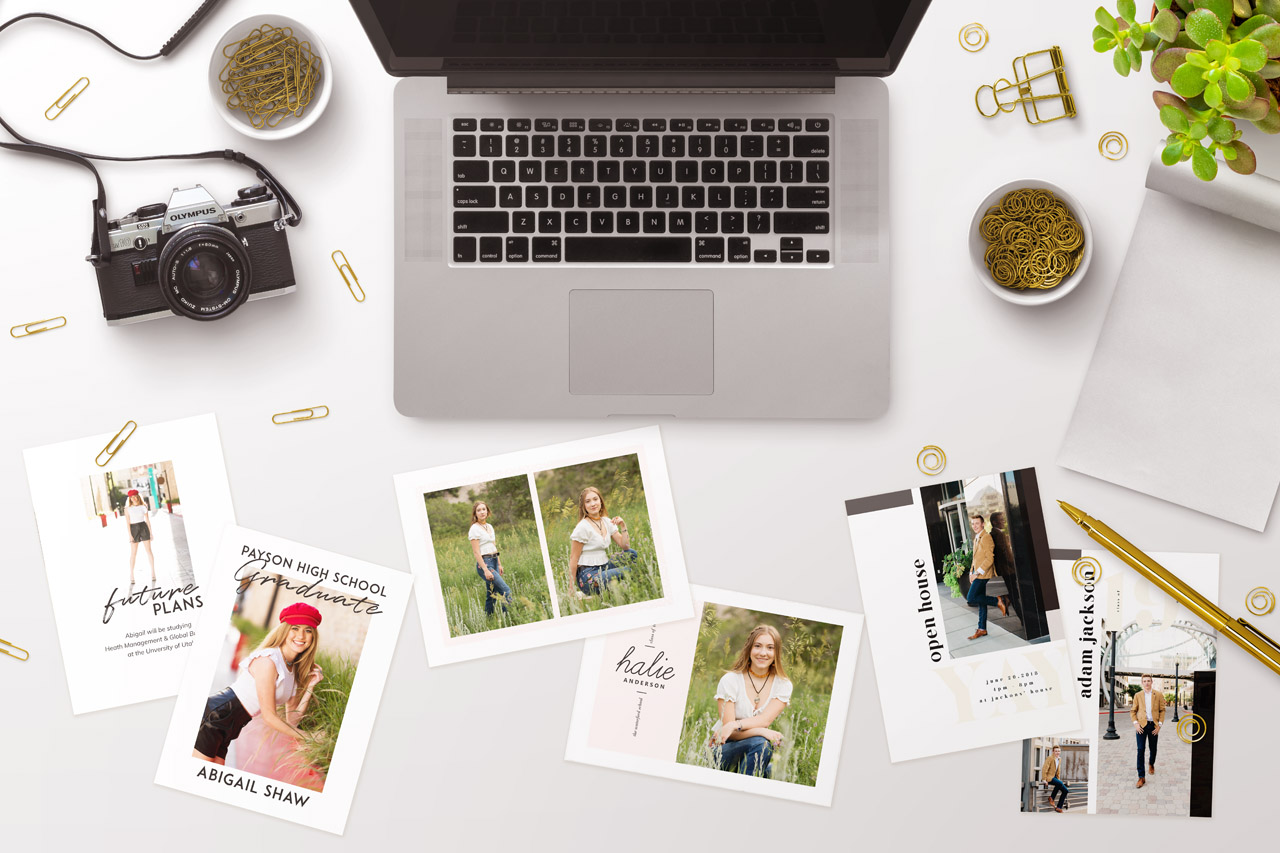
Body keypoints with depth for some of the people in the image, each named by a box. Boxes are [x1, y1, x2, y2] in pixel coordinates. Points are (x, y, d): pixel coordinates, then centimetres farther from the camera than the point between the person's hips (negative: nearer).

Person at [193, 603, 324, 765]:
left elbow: (291, 720, 8)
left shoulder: (296, 670, 10)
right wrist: (307, 738, -9)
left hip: (228, 727, 9)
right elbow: (269, 716, -16)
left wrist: (309, 687, -3)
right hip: (215, 714, -9)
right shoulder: (267, 661, -17)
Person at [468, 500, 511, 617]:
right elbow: (476, 552, -14)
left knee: (492, 596, 8)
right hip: (484, 563, -8)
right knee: (506, 590, -16)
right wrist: (486, 569, -20)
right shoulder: (475, 529, -9)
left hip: (494, 561, 8)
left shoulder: (490, 526, 15)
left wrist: (499, 564, 18)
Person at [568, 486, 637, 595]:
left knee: (631, 555, -2)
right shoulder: (583, 527, -12)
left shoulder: (606, 522, 9)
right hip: (588, 576, -8)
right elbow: (573, 559, -10)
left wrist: (623, 526, -5)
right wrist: (571, 588, -12)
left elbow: (625, 546, 10)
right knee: (628, 571, -23)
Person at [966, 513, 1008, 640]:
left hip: (983, 574, -9)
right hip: (978, 574, 9)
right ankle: (982, 629, 13)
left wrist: (977, 573, -20)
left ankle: (997, 601, -6)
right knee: (981, 602, 10)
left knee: (971, 598, -15)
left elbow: (990, 559, -20)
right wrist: (971, 573, 15)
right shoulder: (976, 539, 17)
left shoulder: (986, 537, -13)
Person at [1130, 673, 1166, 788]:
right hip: (1141, 726, -1)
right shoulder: (1138, 696, 5)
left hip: (1153, 726, 1)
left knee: (1153, 749, 13)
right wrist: (1136, 724, -5)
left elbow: (1162, 711, 6)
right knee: (1140, 750, -10)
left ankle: (1151, 764, 47)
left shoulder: (1158, 695, 4)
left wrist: (1159, 725, -4)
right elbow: (1133, 711, 9)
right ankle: (1141, 777, -10)